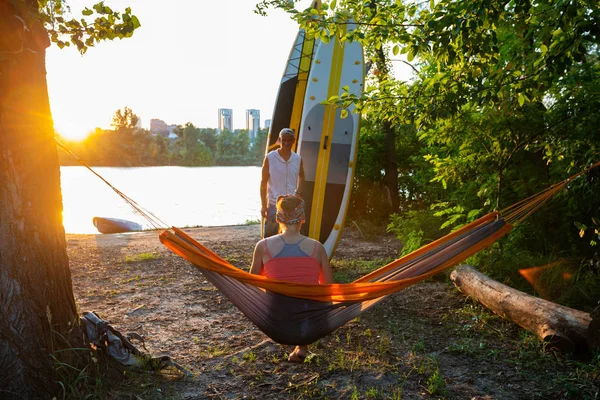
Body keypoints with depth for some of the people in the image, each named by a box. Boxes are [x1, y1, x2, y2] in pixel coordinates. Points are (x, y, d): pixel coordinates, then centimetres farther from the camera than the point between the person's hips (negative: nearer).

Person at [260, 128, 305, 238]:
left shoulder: (298, 159, 0)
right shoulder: (270, 158, -9)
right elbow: (263, 183, -5)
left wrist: (297, 191, 4)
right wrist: (263, 205, -7)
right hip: (274, 204, -3)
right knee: (269, 236, 2)